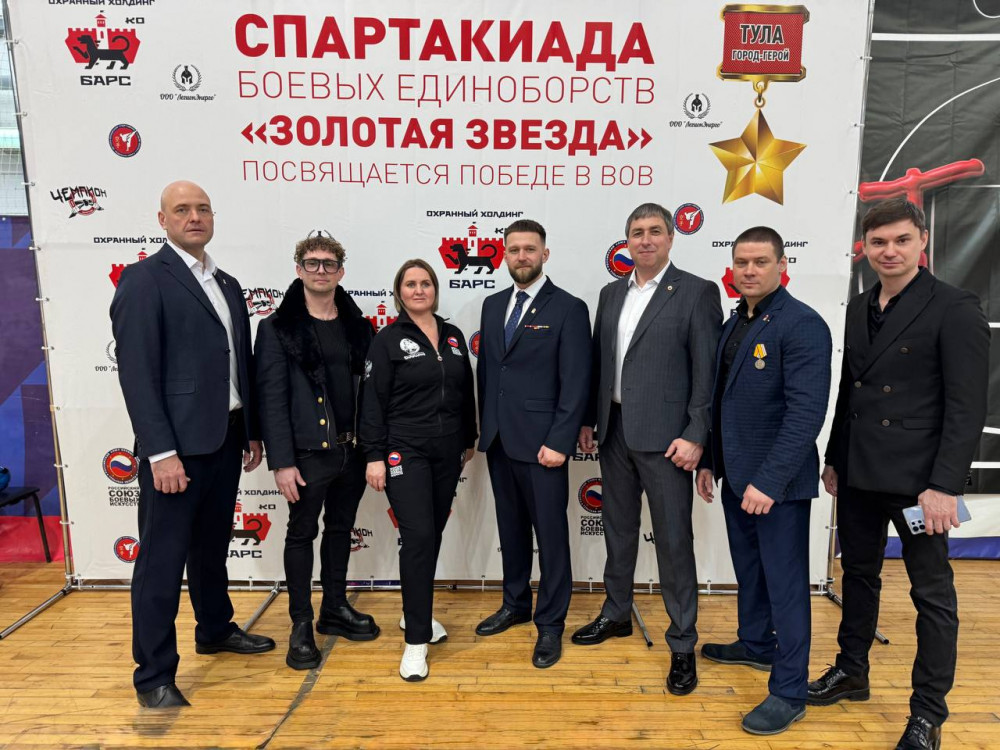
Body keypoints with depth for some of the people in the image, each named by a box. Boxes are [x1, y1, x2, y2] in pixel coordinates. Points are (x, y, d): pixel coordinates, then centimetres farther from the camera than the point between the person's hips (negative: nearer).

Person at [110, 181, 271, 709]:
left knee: (213, 544, 21)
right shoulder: (144, 279, -8)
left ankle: (215, 630, 40)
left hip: (225, 439, 7)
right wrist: (161, 451, -19)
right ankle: (153, 674, 18)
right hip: (176, 445, -7)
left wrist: (252, 431, 14)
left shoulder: (227, 285, 14)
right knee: (162, 557, 4)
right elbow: (136, 371, -15)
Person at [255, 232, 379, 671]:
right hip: (307, 453, -4)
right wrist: (281, 461, -14)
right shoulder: (278, 328, -5)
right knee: (302, 533, 8)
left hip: (352, 450, 5)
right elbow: (271, 398, -9)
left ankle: (335, 609, 34)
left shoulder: (357, 326, 7)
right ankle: (301, 625, 23)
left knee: (341, 529, 17)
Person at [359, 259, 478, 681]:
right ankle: (416, 640, 0)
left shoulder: (453, 337, 9)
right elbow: (372, 402, -7)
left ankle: (415, 613, 32)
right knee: (417, 536, -10)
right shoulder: (388, 340, -4)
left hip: (447, 452, 5)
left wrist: (469, 441, 14)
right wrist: (374, 456, -11)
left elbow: (466, 393, 14)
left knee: (433, 535, 13)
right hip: (405, 452, -5)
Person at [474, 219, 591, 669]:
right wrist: (485, 428, 11)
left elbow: (576, 383, -11)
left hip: (541, 443, -6)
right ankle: (515, 604, 36)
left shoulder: (569, 309, -7)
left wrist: (559, 443, -16)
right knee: (511, 527, 18)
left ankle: (551, 624, 21)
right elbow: (485, 370, 14)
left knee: (551, 534, 5)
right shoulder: (493, 305, 11)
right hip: (499, 441, 6)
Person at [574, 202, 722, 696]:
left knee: (673, 539, 2)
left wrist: (695, 435, -15)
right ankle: (616, 613, 37)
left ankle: (683, 644, 18)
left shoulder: (696, 293, -5)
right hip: (615, 430, 6)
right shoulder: (611, 294, 12)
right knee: (618, 527, 18)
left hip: (664, 436, -6)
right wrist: (588, 420, 12)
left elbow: (707, 371, -9)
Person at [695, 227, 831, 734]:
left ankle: (789, 691, 19)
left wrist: (770, 481, -24)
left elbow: (806, 411, -21)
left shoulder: (802, 324, -15)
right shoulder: (734, 323, 10)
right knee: (748, 569, 21)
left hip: (777, 481, -7)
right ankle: (755, 644, 42)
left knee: (785, 581, 4)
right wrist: (709, 460, 12)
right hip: (736, 475, 8)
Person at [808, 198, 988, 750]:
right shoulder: (858, 310, 9)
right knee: (858, 574, 18)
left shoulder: (955, 309, -10)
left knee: (932, 592, 8)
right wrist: (834, 459, 13)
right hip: (858, 476, 6)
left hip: (916, 478, -6)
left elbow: (967, 408, -14)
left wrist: (944, 485, -18)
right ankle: (851, 672, 36)